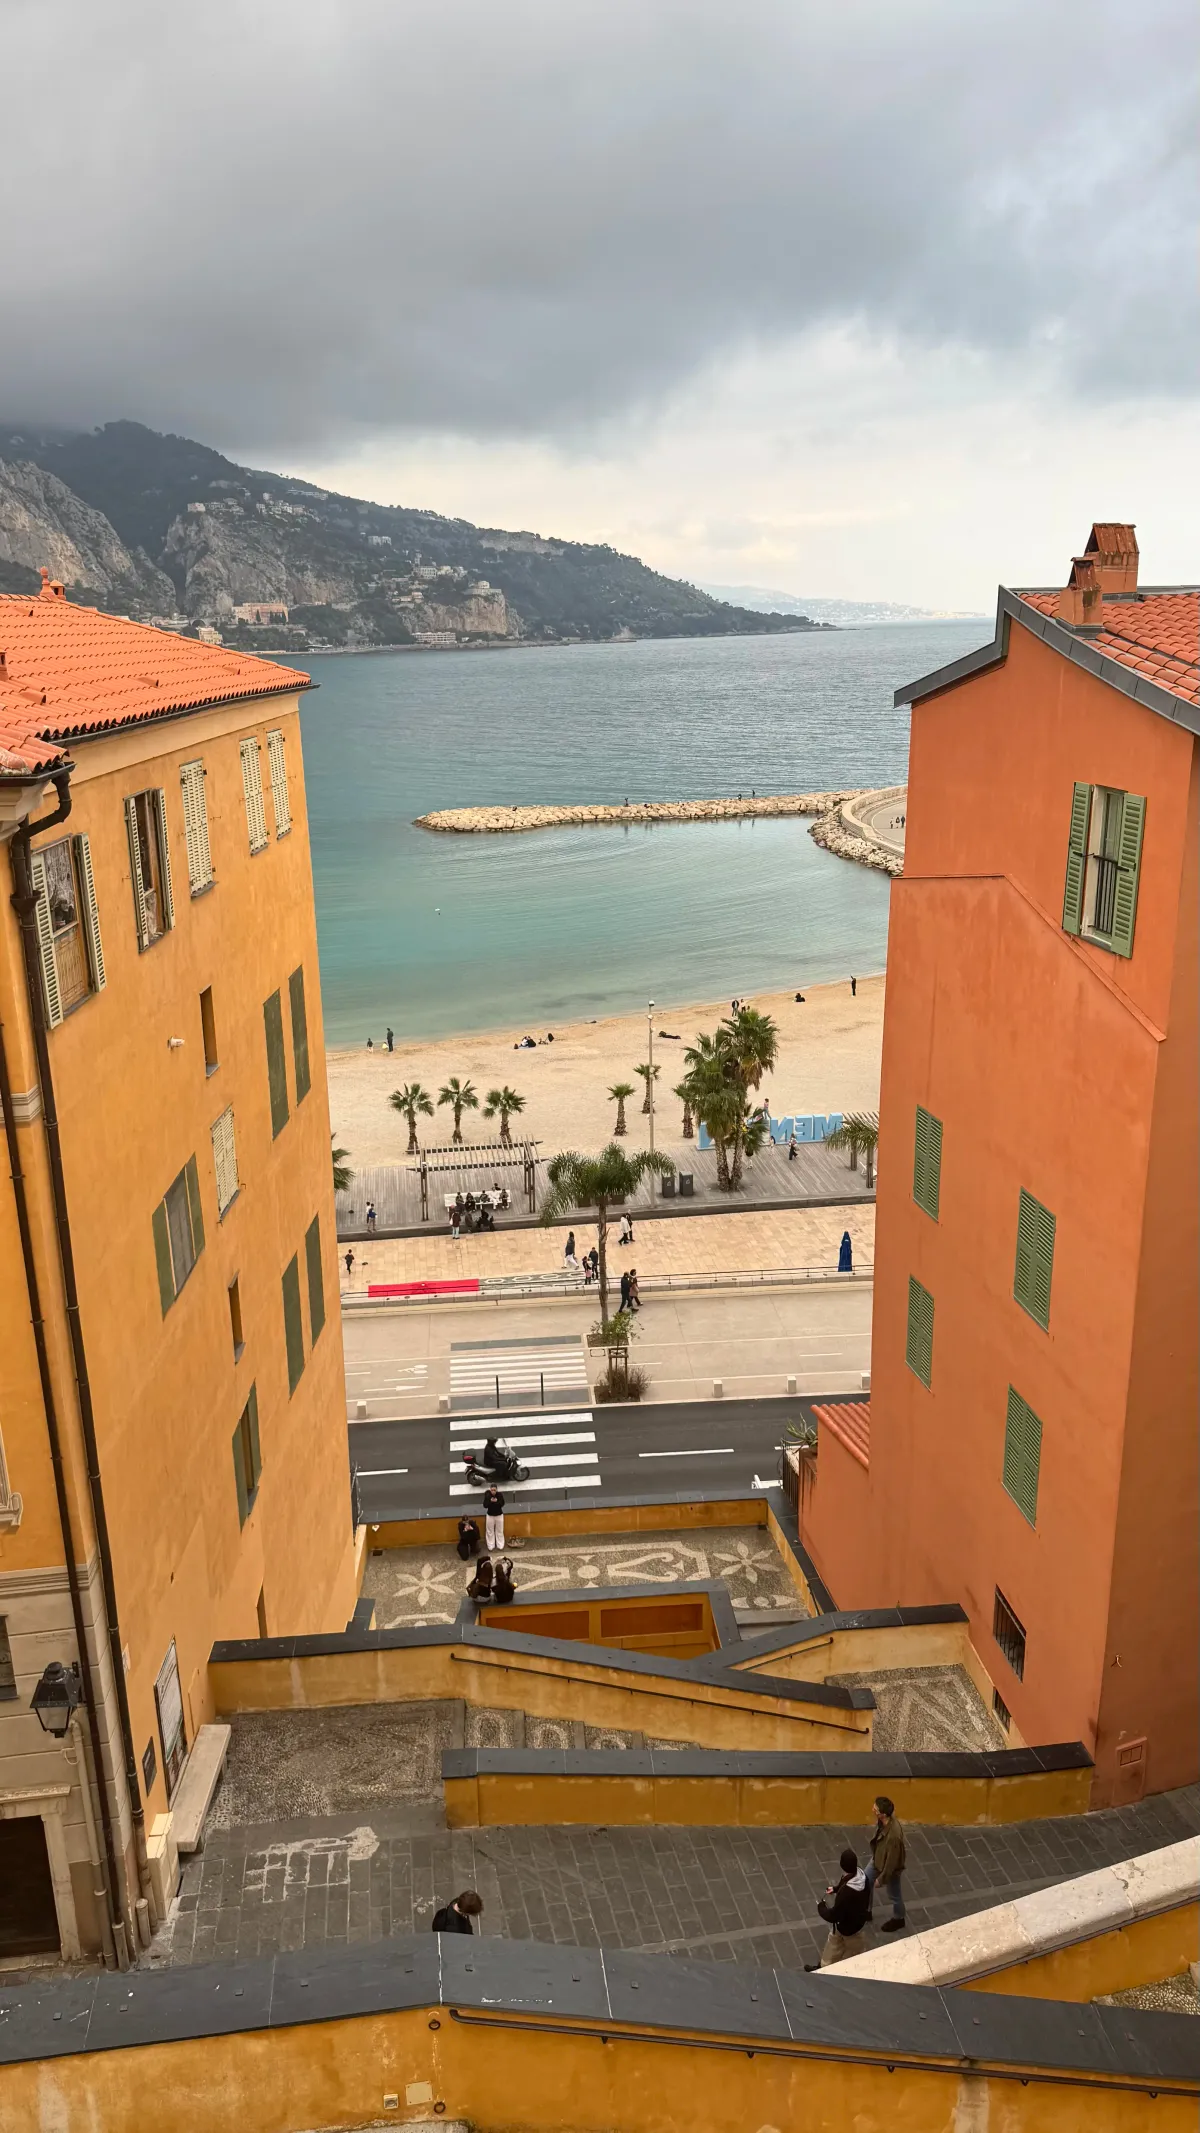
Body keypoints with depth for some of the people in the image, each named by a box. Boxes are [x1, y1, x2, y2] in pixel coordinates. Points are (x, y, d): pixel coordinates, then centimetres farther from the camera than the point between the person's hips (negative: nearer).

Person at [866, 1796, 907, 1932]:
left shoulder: (893, 1834, -44)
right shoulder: (882, 1821, -20)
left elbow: (891, 1860, -30)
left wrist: (882, 1878, -17)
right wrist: (874, 1857, 19)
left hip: (891, 1867, -7)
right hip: (877, 1859, 7)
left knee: (894, 1894, 21)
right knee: (865, 1883, 23)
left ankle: (898, 1919, 49)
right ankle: (866, 1911, 47)